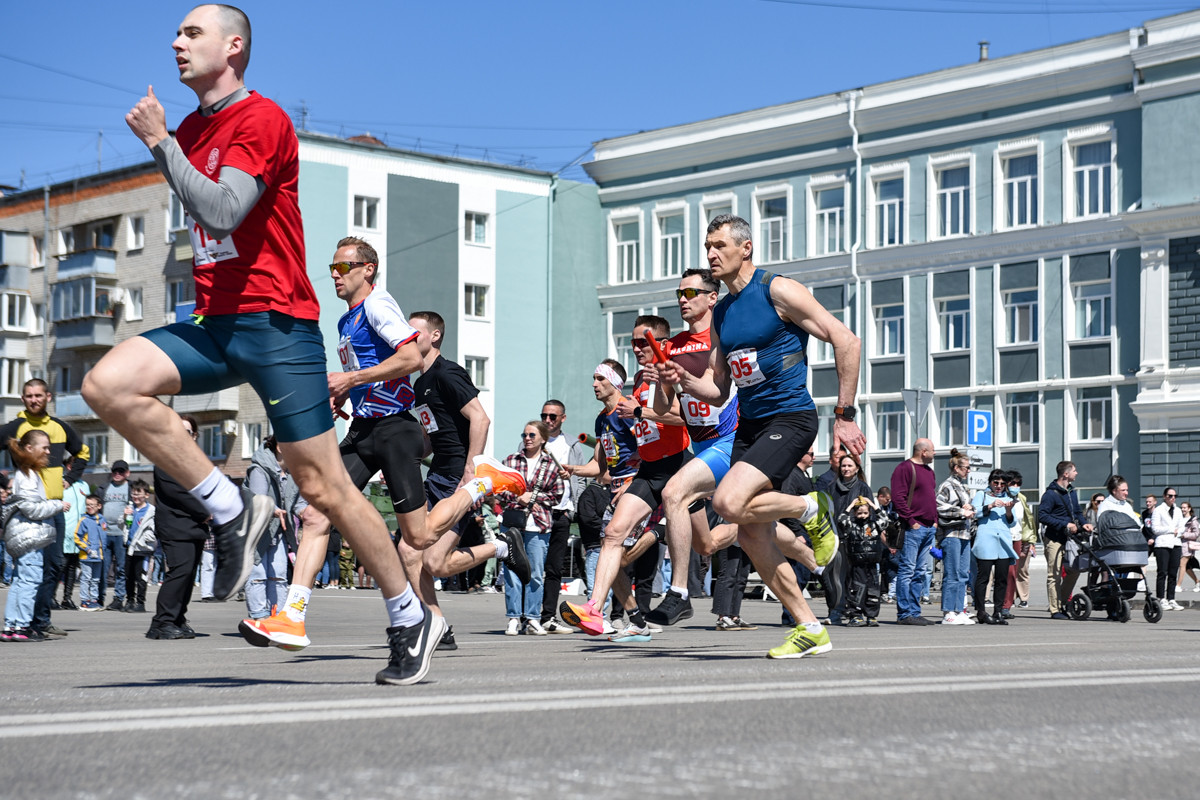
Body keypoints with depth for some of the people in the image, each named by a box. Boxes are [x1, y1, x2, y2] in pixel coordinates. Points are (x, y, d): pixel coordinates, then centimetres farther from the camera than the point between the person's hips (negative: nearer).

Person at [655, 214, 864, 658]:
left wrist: (844, 415, -14)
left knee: (728, 502, -26)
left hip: (790, 418, -8)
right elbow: (718, 390, 19)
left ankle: (813, 509, 0)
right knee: (752, 536, 4)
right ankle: (810, 629, 15)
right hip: (749, 424, 8)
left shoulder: (778, 290, -8)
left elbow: (846, 341, -12)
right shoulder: (721, 313, 14)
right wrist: (683, 381, -3)